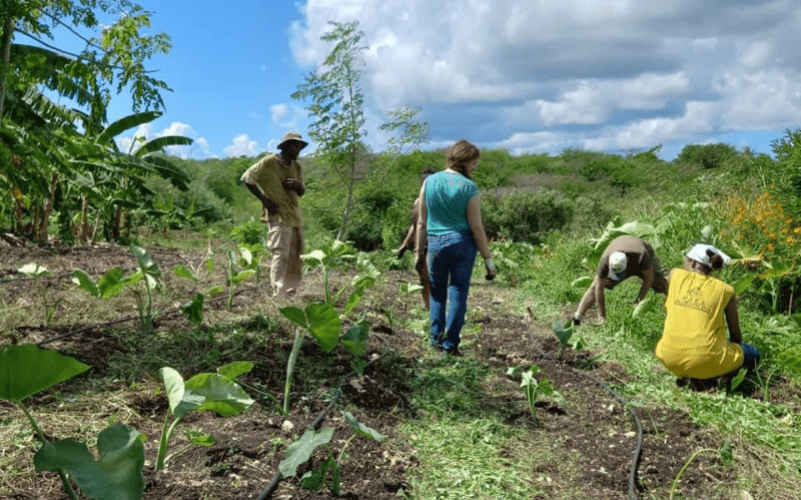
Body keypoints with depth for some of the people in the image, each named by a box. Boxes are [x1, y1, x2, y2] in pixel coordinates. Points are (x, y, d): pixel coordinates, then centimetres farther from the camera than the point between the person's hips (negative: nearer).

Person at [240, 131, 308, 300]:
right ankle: (278, 296, -10)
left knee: (296, 257, 10)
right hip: (278, 216, -7)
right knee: (280, 255, -12)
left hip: (295, 217, 8)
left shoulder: (297, 166, 13)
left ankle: (291, 293, 22)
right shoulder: (268, 162, -7)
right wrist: (264, 199, -10)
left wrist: (298, 185, -6)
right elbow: (247, 178, -6)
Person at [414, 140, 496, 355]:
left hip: (436, 243, 3)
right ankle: (450, 344, 9)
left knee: (437, 292, 17)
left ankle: (436, 337, 14)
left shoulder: (430, 181, 2)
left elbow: (421, 222, 5)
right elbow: (476, 228, -8)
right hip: (462, 243, -2)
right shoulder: (468, 187, -8)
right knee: (458, 293, 6)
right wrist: (488, 258, -1)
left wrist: (418, 250, 13)